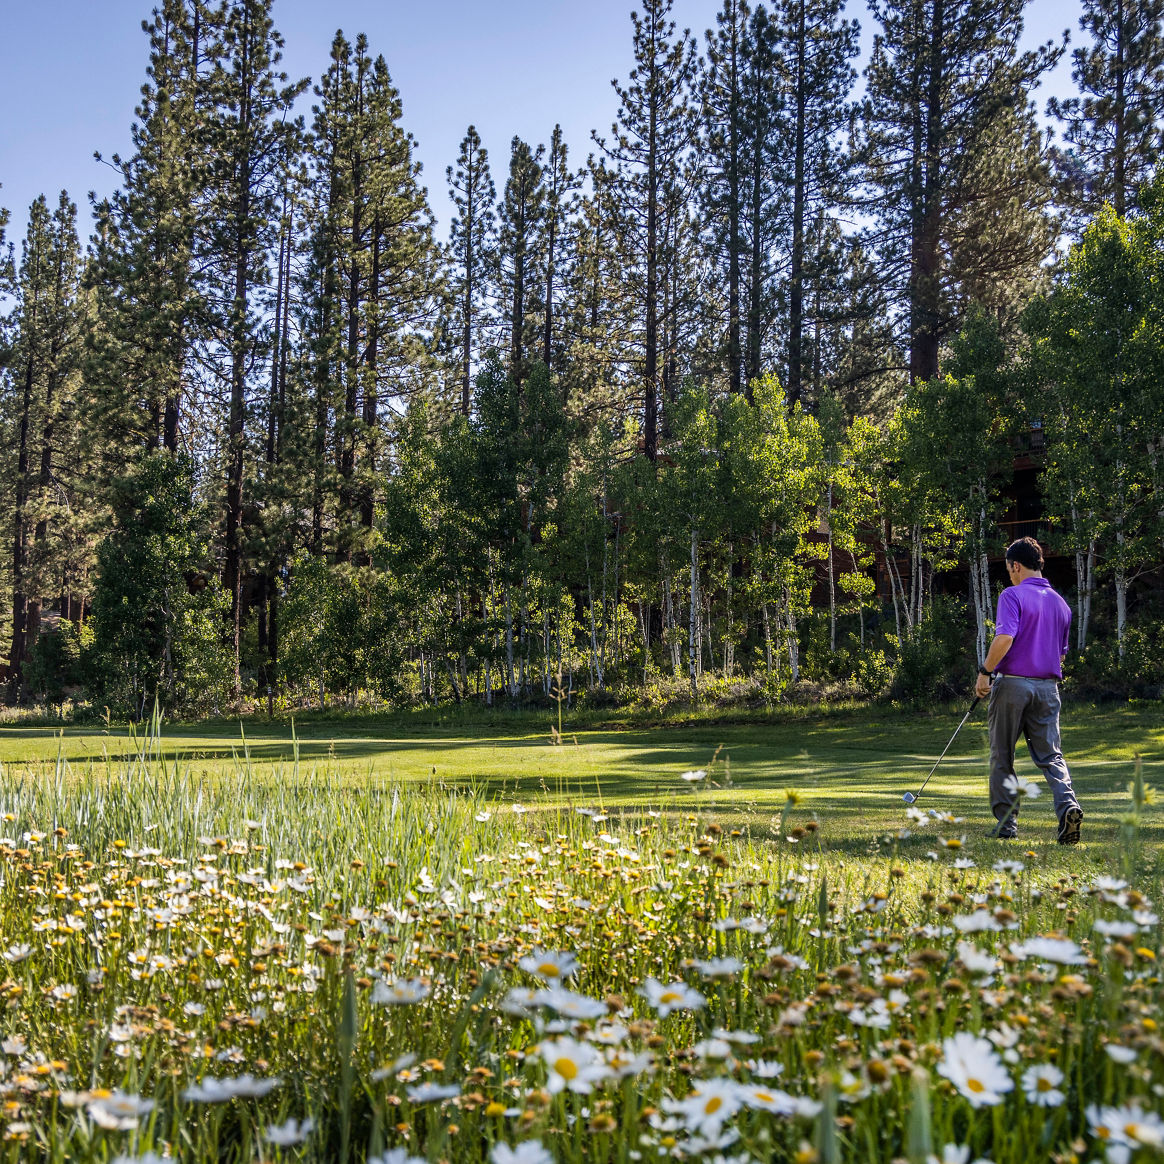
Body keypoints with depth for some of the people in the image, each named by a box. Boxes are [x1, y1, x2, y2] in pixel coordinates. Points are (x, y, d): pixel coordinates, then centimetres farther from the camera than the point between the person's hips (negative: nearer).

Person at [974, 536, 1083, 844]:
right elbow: (1061, 654, 20)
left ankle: (1006, 822, 7)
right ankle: (1067, 805, -21)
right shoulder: (1060, 603, 14)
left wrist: (985, 672, -12)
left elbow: (1005, 637, -21)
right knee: (1051, 755, 4)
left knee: (1002, 758, 6)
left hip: (1012, 683, -5)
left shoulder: (1013, 595, -7)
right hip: (1047, 688, 5)